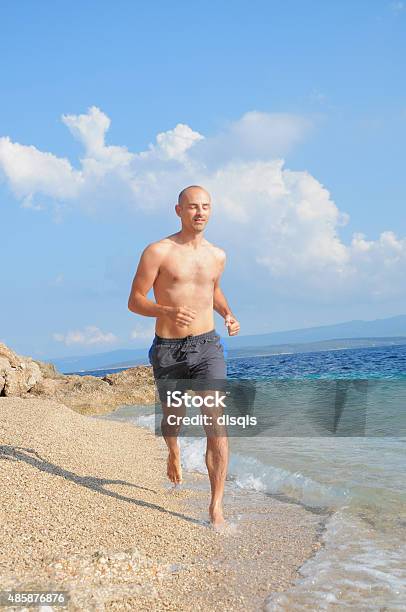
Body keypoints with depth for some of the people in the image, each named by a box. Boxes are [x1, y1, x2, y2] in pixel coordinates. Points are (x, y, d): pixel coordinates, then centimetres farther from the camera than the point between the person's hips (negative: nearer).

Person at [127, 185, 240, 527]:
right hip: (168, 349, -2)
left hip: (207, 346, 2)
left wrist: (228, 314, 8)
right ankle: (174, 454, 55)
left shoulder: (217, 255, 8)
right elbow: (135, 300, -7)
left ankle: (216, 507, -9)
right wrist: (168, 312, -26)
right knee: (173, 418, 18)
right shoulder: (158, 252, -6)